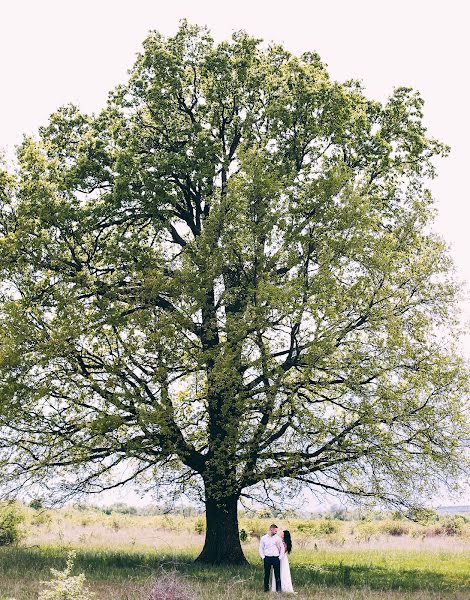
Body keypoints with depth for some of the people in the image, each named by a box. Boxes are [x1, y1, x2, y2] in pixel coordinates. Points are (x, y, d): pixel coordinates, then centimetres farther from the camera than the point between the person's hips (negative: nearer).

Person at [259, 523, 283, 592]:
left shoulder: (278, 538, 5)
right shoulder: (263, 538, 4)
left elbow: (282, 547, 7)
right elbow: (261, 548, 7)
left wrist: (280, 557, 0)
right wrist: (263, 557, -2)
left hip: (276, 558, 0)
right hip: (267, 558, 0)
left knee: (277, 574, 1)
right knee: (267, 574, 4)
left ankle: (278, 588, 8)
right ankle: (266, 588, 14)